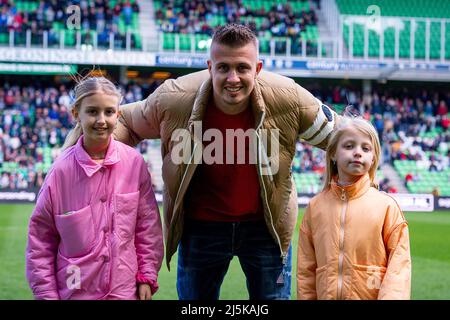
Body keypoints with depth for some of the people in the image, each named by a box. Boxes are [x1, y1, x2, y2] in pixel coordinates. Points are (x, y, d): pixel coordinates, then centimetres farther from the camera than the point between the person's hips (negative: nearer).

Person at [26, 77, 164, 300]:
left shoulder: (134, 162, -5)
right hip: (76, 291, -1)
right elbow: (40, 241, -2)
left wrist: (147, 277, 2)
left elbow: (148, 225, 4)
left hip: (126, 290, 1)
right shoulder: (61, 171, -9)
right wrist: (46, 294, -3)